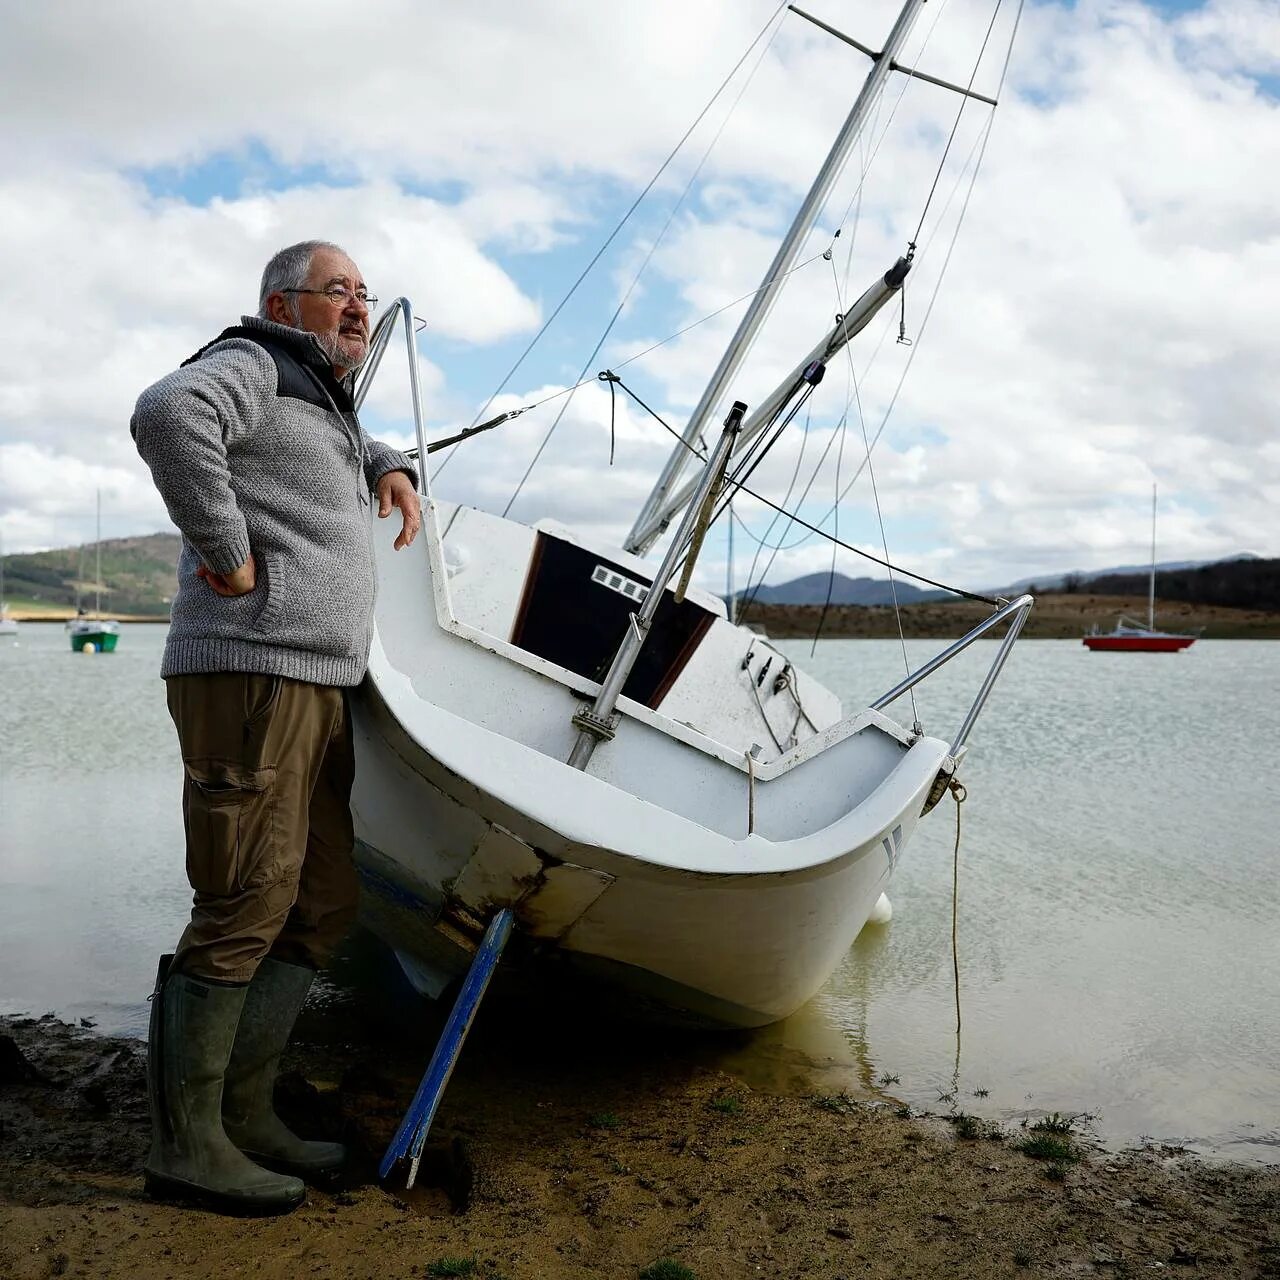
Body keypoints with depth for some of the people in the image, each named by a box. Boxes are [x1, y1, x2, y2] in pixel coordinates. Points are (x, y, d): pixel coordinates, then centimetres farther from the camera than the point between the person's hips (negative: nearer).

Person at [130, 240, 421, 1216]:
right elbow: (168, 414, -25)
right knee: (245, 911, -9)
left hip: (318, 687, 10)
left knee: (323, 906, 10)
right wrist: (229, 554, -21)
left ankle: (245, 1114, 18)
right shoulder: (250, 366, -2)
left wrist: (392, 470, 26)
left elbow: (354, 442, 50)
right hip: (250, 671, -10)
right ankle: (186, 1145, 2)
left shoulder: (327, 401, 26)